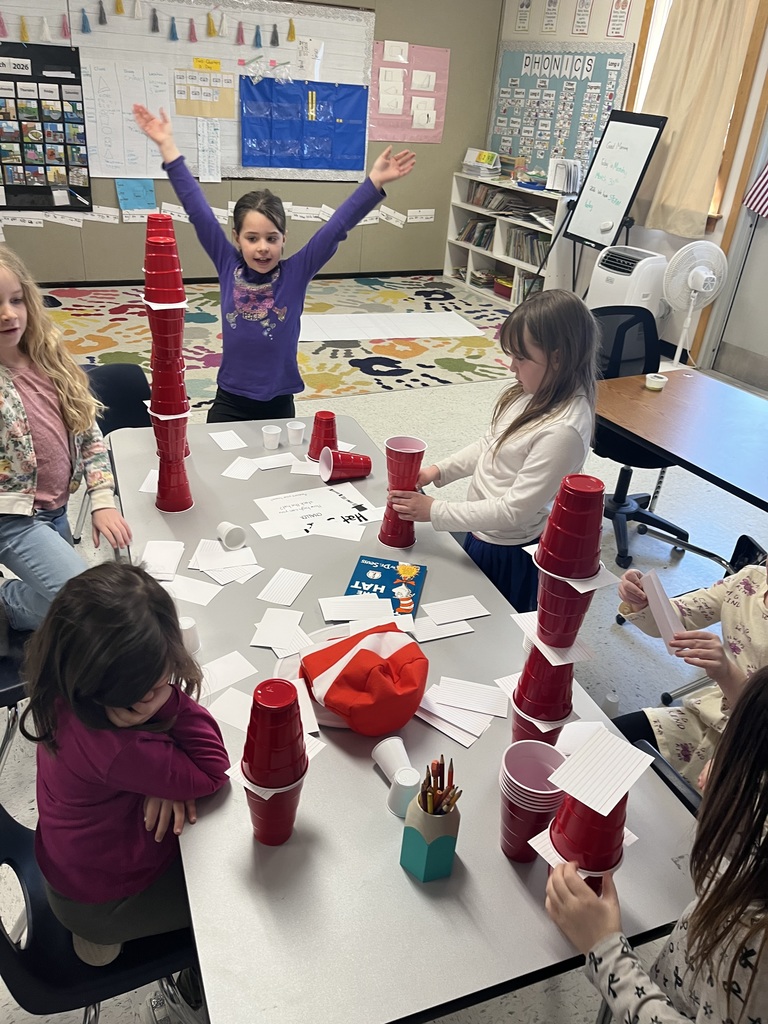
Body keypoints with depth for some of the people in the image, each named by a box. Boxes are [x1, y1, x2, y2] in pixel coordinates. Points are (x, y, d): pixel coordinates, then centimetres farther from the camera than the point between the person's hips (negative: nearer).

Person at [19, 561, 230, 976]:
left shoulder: (67, 687, -22)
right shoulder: (111, 748, -45)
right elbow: (211, 772, -32)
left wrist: (166, 780, -25)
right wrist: (171, 700, -37)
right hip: (102, 900, -7)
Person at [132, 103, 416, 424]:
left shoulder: (295, 273, -7)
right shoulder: (228, 267, -4)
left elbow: (337, 226, -11)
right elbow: (198, 211, -3)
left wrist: (375, 182, -17)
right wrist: (168, 148, -3)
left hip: (279, 403, 0)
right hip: (230, 401, 0)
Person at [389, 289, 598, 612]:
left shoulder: (562, 430, -31)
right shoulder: (535, 393, -4)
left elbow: (514, 510, -28)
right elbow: (489, 446, 10)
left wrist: (434, 511, -24)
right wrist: (438, 471, -2)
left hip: (511, 554, -8)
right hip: (481, 534, 8)